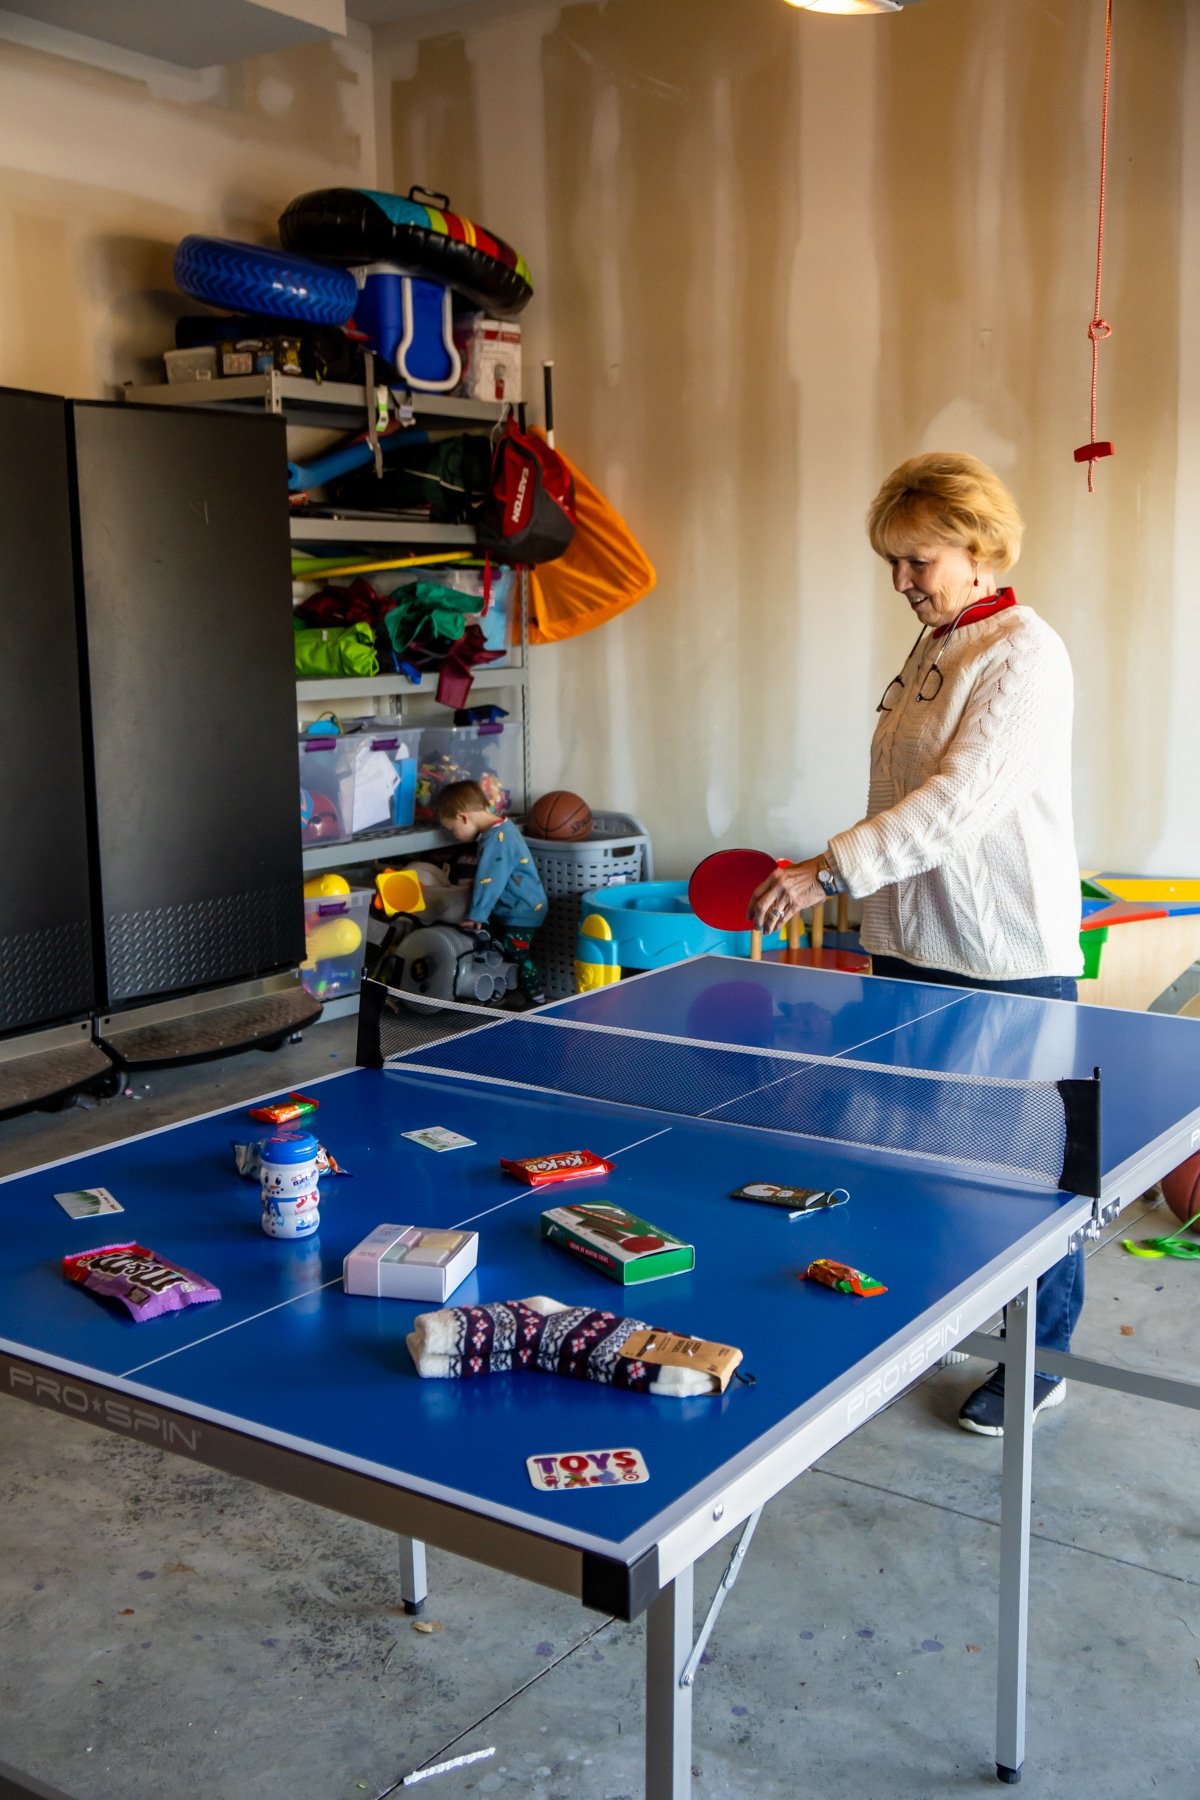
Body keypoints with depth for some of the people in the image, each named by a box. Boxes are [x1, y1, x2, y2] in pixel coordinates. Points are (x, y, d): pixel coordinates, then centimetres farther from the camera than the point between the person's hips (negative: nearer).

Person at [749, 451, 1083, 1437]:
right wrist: (863, 891, 15)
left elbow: (958, 801, -26)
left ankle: (1041, 1360, 20)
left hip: (1008, 958, -8)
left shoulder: (1025, 654, -15)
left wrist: (829, 870, -28)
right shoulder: (931, 650, 12)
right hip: (911, 947, 8)